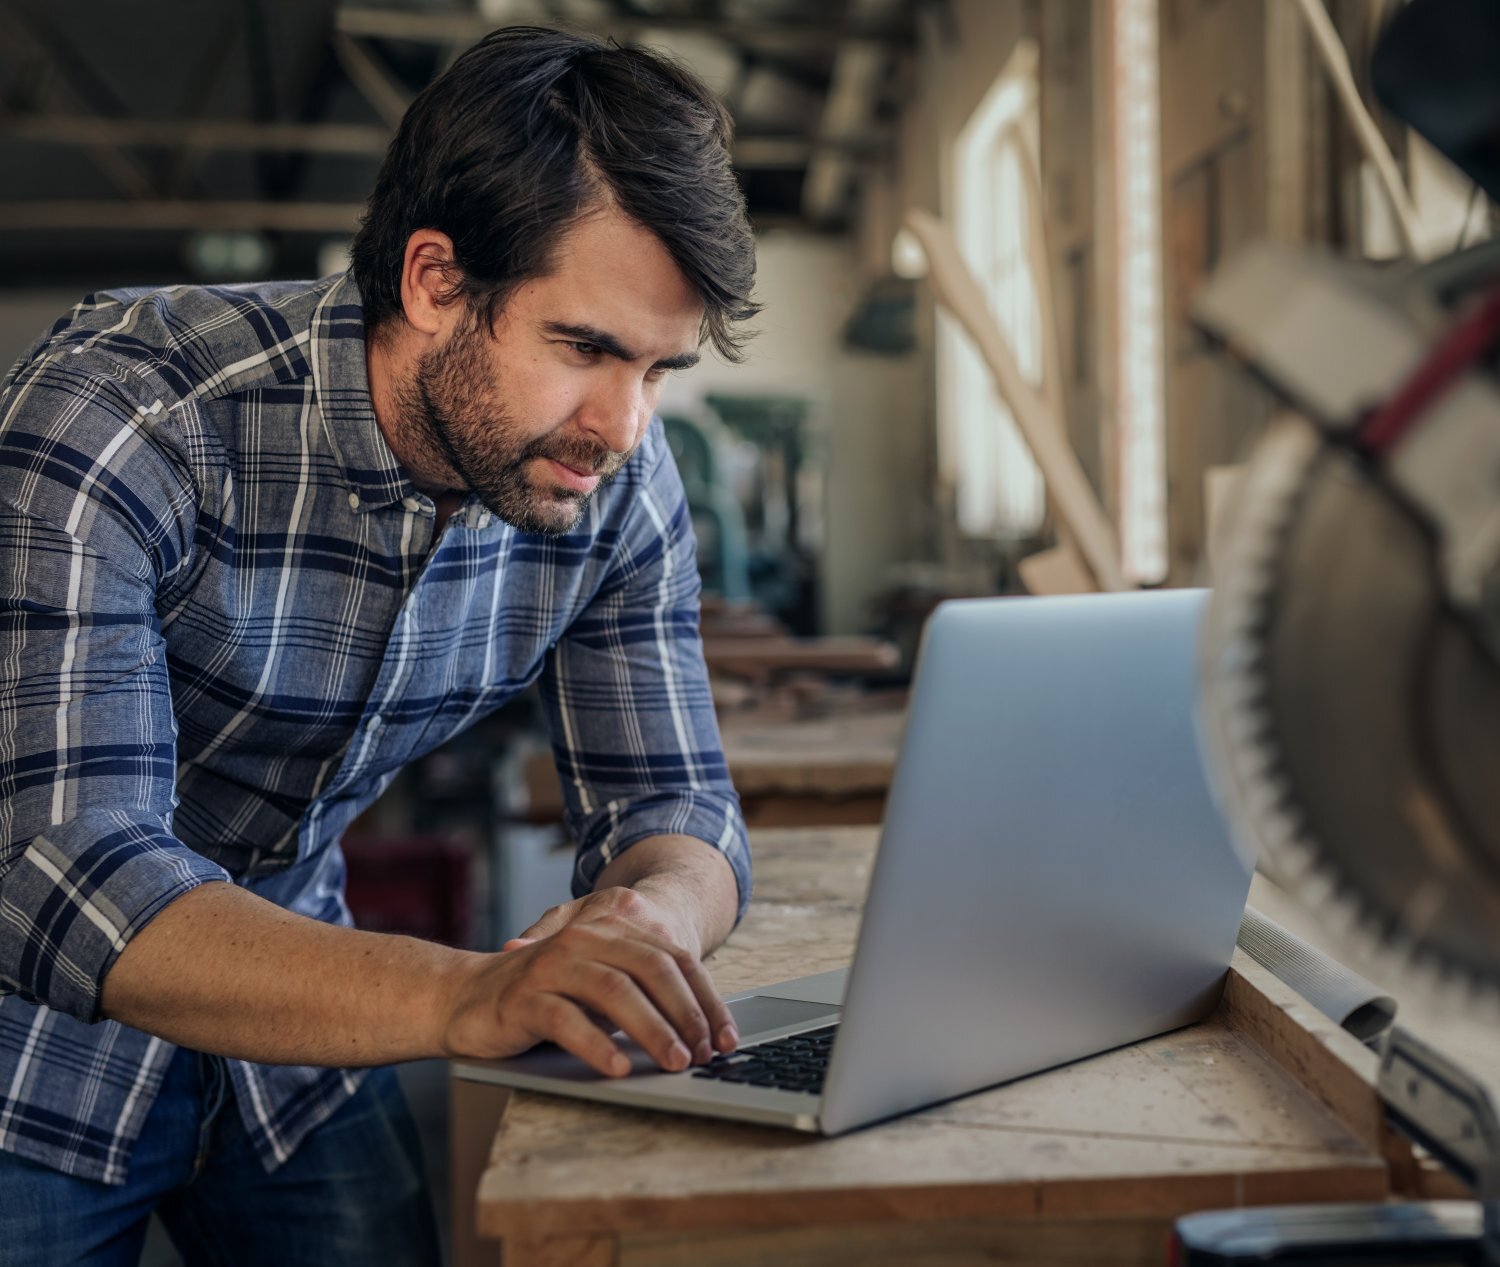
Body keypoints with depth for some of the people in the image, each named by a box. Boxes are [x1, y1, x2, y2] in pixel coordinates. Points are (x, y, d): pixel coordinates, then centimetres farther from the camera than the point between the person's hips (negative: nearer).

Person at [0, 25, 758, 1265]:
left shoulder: (619, 482, -12)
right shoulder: (119, 417, -29)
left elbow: (675, 807, -6)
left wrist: (649, 915, -31)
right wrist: (462, 994, -52)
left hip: (285, 1008, 4)